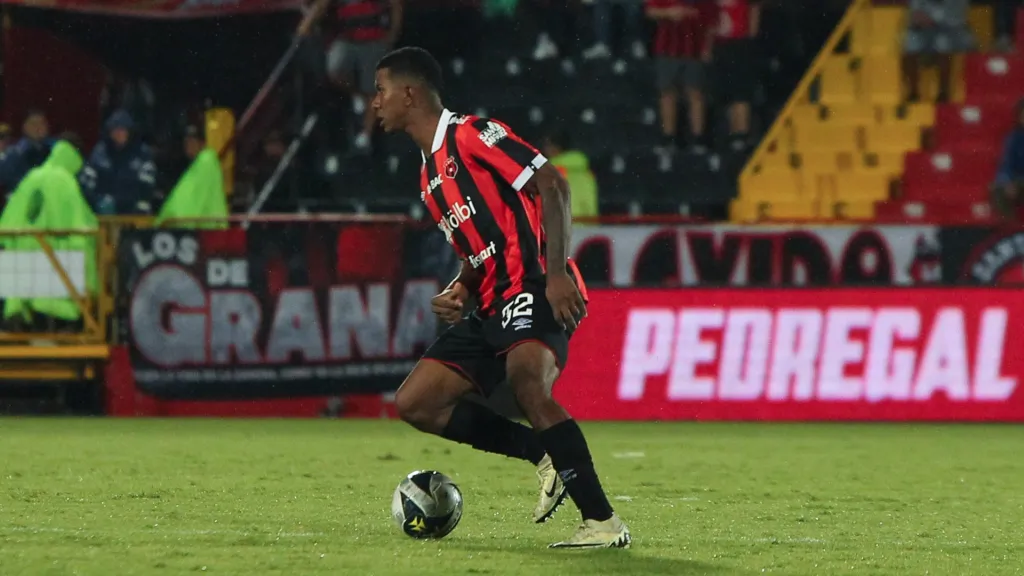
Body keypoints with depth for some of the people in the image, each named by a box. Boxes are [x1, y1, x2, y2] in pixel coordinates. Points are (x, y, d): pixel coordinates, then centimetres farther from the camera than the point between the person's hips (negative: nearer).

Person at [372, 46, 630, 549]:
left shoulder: (471, 135, -5)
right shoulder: (429, 177, 22)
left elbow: (551, 185, -14)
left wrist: (556, 273, -24)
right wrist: (456, 292, 6)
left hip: (536, 287, -10)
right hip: (493, 306, 10)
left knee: (526, 379, -35)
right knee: (414, 403, 2)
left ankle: (602, 521, -32)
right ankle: (546, 453, 7)